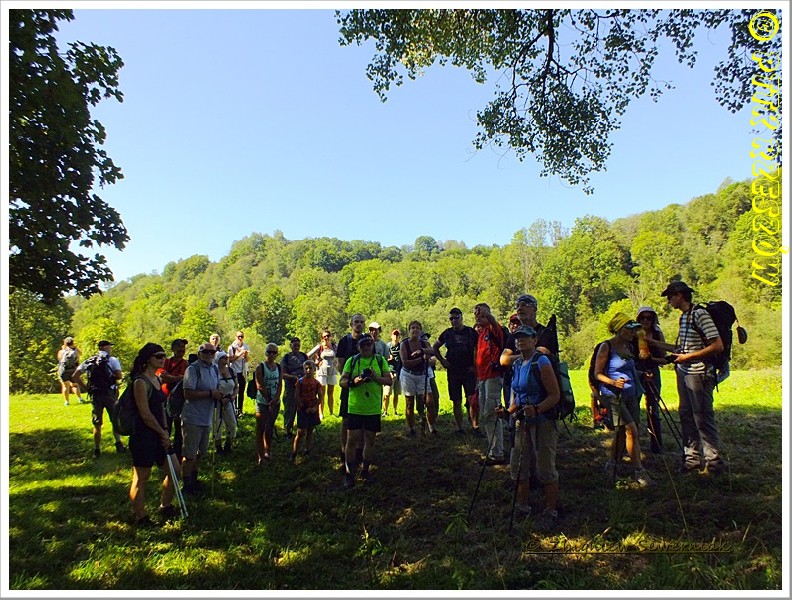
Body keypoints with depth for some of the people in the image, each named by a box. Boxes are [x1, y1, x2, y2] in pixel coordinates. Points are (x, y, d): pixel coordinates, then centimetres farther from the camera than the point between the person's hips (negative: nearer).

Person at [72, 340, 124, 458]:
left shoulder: (89, 361, 9)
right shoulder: (112, 360, -5)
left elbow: (75, 376, 5)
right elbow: (119, 376, -14)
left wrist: (86, 387, 7)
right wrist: (111, 378, 7)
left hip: (94, 394, 4)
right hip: (109, 394, -4)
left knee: (97, 424, 11)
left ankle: (97, 450, 15)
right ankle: (118, 445, 15)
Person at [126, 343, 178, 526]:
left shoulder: (157, 379, 11)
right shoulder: (140, 381, -16)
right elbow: (145, 414, -18)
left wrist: (165, 430, 2)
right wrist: (163, 433, -9)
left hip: (158, 436, 9)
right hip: (143, 437, -9)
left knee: (174, 471, 14)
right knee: (141, 479, 5)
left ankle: (165, 508, 32)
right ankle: (140, 518, 20)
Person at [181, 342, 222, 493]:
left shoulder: (215, 369, 9)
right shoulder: (193, 369, -17)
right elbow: (188, 394, -24)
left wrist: (219, 395, -1)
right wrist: (210, 393, -22)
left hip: (207, 418, 8)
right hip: (193, 418, -8)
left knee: (201, 452, 21)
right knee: (190, 454, 3)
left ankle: (194, 479, 39)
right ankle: (187, 485, 18)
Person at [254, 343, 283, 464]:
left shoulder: (279, 367, 5)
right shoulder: (260, 367, -8)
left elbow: (280, 384, 2)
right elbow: (259, 386, -13)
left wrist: (276, 398, -13)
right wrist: (269, 400, -15)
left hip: (275, 403, 4)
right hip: (262, 402, -4)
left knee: (270, 429, 12)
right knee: (260, 429, -3)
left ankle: (267, 452, 23)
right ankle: (260, 456, -1)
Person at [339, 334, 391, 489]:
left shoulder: (380, 360, 4)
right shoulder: (351, 361, 1)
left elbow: (389, 380, 2)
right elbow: (342, 382, -1)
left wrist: (377, 378, -17)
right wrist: (353, 382, -21)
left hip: (373, 408, 2)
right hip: (354, 408, -1)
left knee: (370, 440, 11)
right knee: (352, 440, -2)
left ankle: (366, 471, 27)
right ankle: (349, 473, 11)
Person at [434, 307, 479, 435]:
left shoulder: (471, 332, 0)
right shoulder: (447, 333, 6)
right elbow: (434, 347, 18)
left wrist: (475, 365, -3)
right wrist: (442, 360, 8)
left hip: (469, 371, -2)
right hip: (453, 371, 2)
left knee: (472, 399, -10)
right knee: (456, 401, 6)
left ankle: (475, 425, 0)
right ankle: (459, 427, 14)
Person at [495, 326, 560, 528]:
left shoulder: (541, 363, -14)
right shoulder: (516, 364, 9)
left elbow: (555, 395, -17)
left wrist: (537, 409, -30)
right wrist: (508, 411, 3)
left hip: (543, 422, -8)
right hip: (522, 421, 8)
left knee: (545, 469, 1)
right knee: (518, 466, 13)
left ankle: (551, 511, 18)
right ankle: (522, 506, 30)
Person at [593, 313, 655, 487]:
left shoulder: (629, 346, 11)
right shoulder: (606, 347, -10)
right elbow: (597, 374, -10)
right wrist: (613, 382, -25)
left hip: (631, 395, 7)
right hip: (614, 396, -7)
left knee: (621, 432, 9)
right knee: (632, 431, -12)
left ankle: (611, 465, 25)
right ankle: (639, 472, -3)